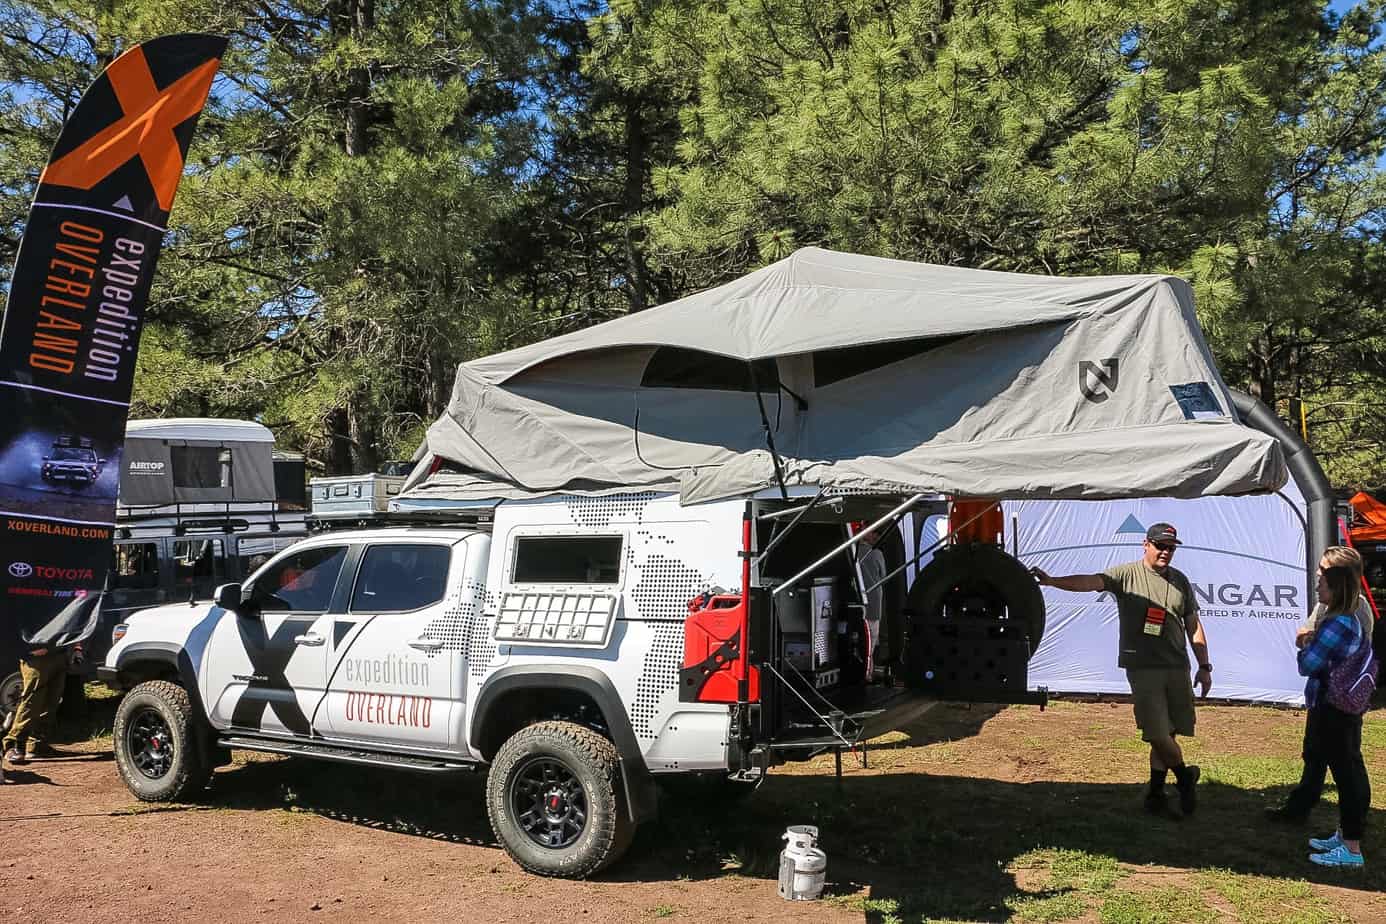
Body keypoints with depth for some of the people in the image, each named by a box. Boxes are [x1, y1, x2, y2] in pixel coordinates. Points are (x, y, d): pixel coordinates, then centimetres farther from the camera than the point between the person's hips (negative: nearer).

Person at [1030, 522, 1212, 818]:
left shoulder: (1180, 580, 12)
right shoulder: (1126, 574, -3)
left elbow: (1193, 625, 16)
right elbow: (1091, 581, -19)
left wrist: (1204, 666, 12)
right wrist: (1051, 581, -35)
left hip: (1177, 669, 4)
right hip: (1143, 668, -4)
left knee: (1168, 733, 6)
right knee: (1158, 733, -8)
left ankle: (1156, 793, 17)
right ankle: (1185, 776, 19)